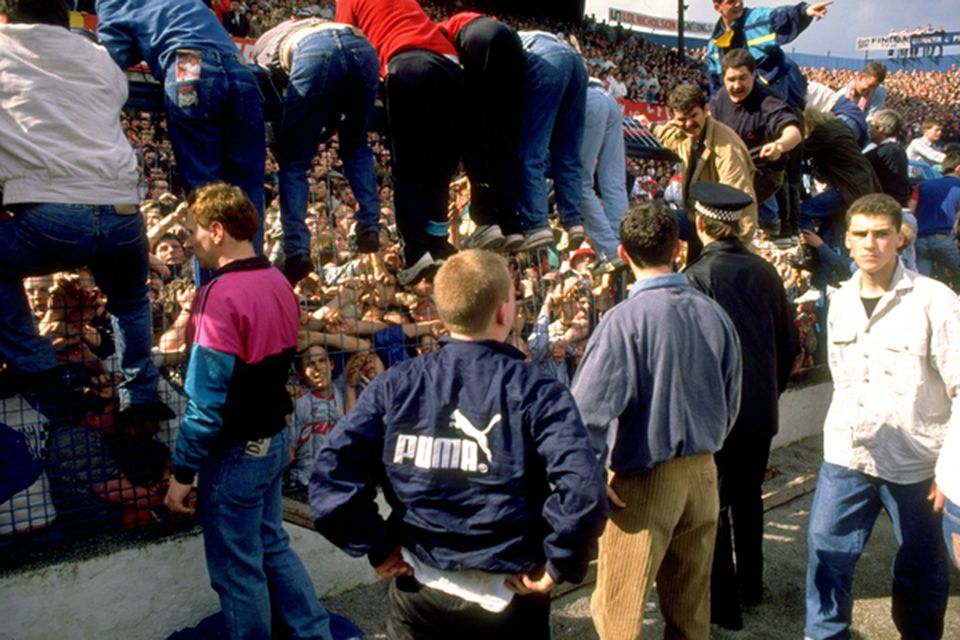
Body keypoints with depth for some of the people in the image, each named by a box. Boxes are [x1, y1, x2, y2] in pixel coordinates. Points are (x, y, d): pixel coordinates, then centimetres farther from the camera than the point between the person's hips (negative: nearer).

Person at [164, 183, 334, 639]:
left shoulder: (221, 295, -22)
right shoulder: (278, 284, 5)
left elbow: (208, 397, -22)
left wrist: (183, 470, -14)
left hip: (234, 452, -8)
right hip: (272, 440, 9)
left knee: (237, 571, 8)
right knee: (273, 547, 22)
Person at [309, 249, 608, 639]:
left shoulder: (396, 385, -7)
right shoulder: (536, 392, -14)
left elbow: (331, 474, -11)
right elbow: (582, 490, -26)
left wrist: (377, 547, -2)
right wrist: (558, 564, -11)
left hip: (418, 591, 2)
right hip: (508, 595, -1)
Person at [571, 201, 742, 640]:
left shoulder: (626, 318, -18)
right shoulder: (713, 314, -2)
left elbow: (587, 409, -22)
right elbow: (730, 405, 7)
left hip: (643, 479, -6)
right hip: (702, 473, 6)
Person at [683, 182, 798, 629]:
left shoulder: (695, 276, -17)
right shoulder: (764, 272, -1)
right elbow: (789, 344, 6)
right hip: (762, 408, 6)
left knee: (714, 504, 7)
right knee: (748, 495, 21)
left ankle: (723, 602, 16)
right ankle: (751, 584, 36)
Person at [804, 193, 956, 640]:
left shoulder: (934, 300, -12)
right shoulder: (841, 300, 5)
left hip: (914, 460, -4)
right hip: (846, 454, 4)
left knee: (920, 569, 13)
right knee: (826, 553, 9)